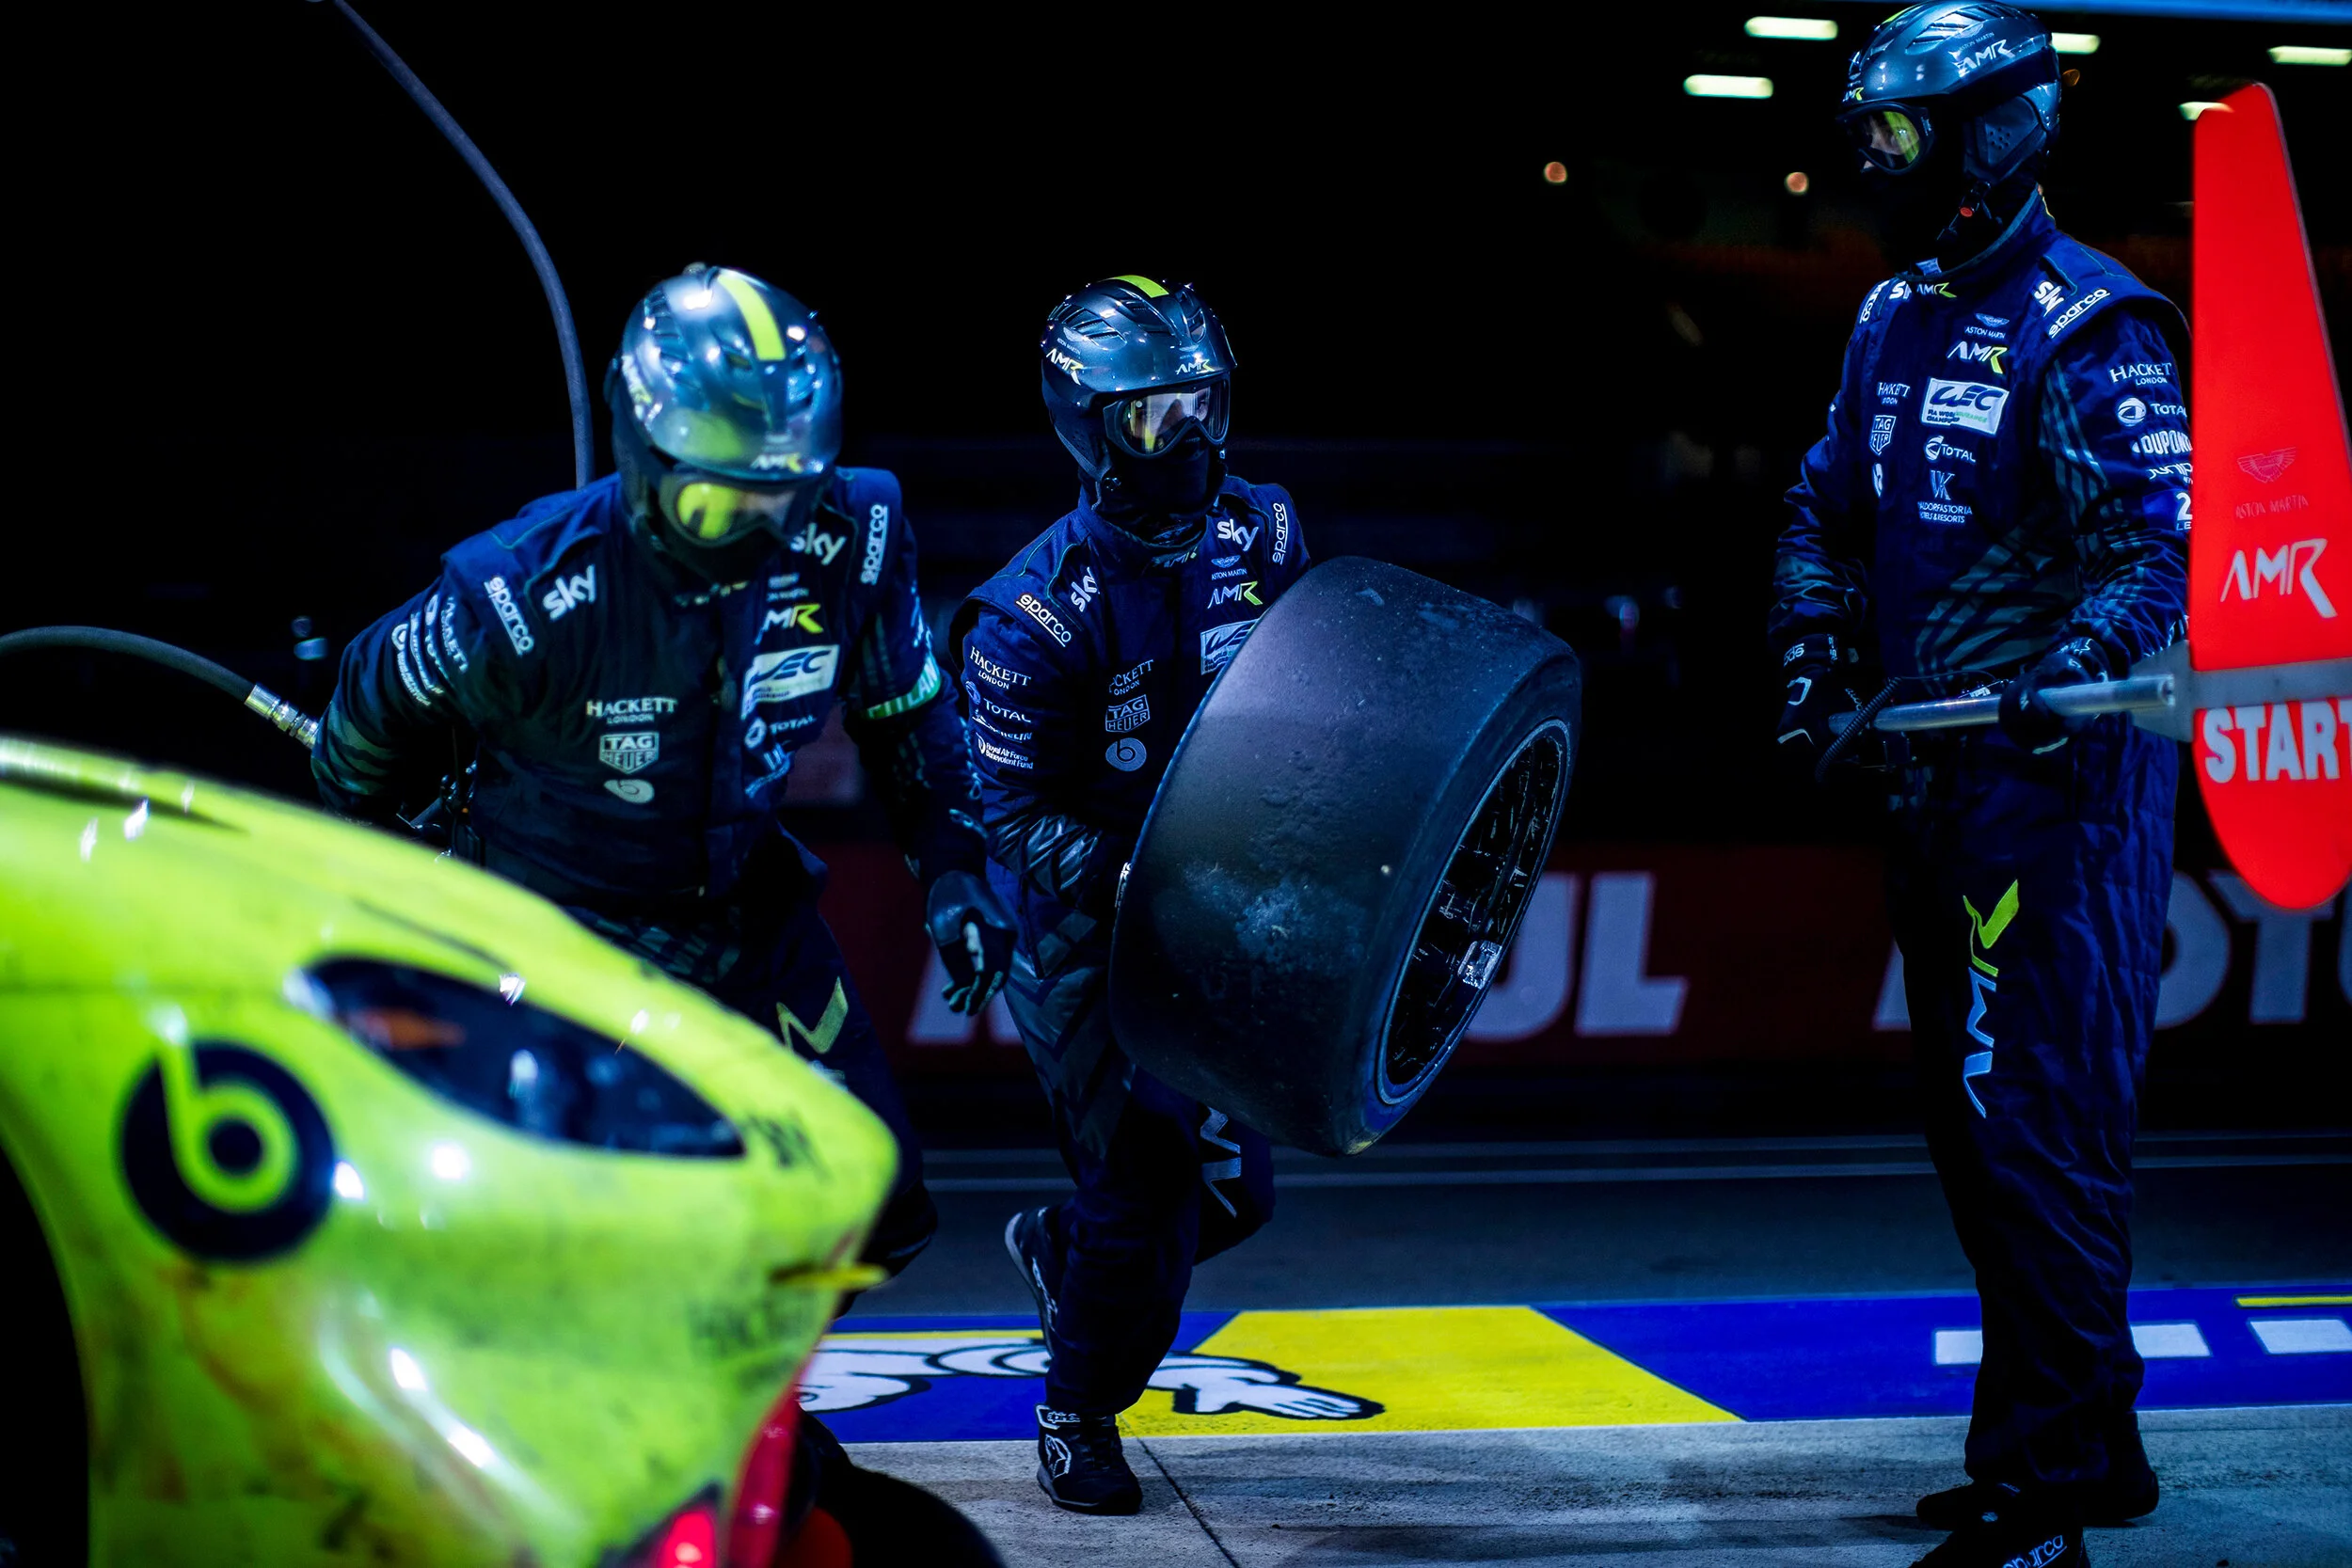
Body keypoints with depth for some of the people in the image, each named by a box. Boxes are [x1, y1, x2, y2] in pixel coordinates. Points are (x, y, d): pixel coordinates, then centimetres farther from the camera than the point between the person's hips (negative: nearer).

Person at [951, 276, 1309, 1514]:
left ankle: (1057, 1250, 39)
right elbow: (1019, 813, -17)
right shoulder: (1036, 612, -19)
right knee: (1145, 1185, -7)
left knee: (1234, 1185, 7)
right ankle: (1077, 1422, 18)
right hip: (1087, 918, -6)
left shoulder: (1260, 535, -2)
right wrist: (1127, 880, -31)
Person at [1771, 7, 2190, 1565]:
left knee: (2039, 1124, -9)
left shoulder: (2089, 329, -12)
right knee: (1975, 1126, 14)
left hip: (2057, 774, -9)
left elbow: (2149, 555, -18)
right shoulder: (1896, 317, 14)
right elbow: (1827, 512, 21)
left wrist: (2066, 672, -33)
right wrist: (1823, 652, 6)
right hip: (1934, 772, 9)